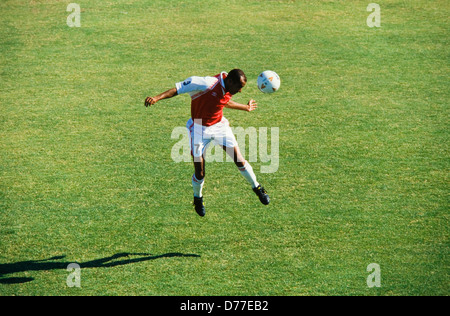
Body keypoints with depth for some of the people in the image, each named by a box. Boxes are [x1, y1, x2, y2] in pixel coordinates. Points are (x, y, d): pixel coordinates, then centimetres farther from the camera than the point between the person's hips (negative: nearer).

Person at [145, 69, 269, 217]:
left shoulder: (228, 90, -5)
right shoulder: (208, 84, -28)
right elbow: (178, 88, -26)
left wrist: (246, 107, 34)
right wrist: (157, 98, -37)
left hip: (219, 125, 5)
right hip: (199, 129, -5)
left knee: (239, 160, 0)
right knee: (199, 171, -4)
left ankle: (257, 188, 23)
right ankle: (198, 198, 26)